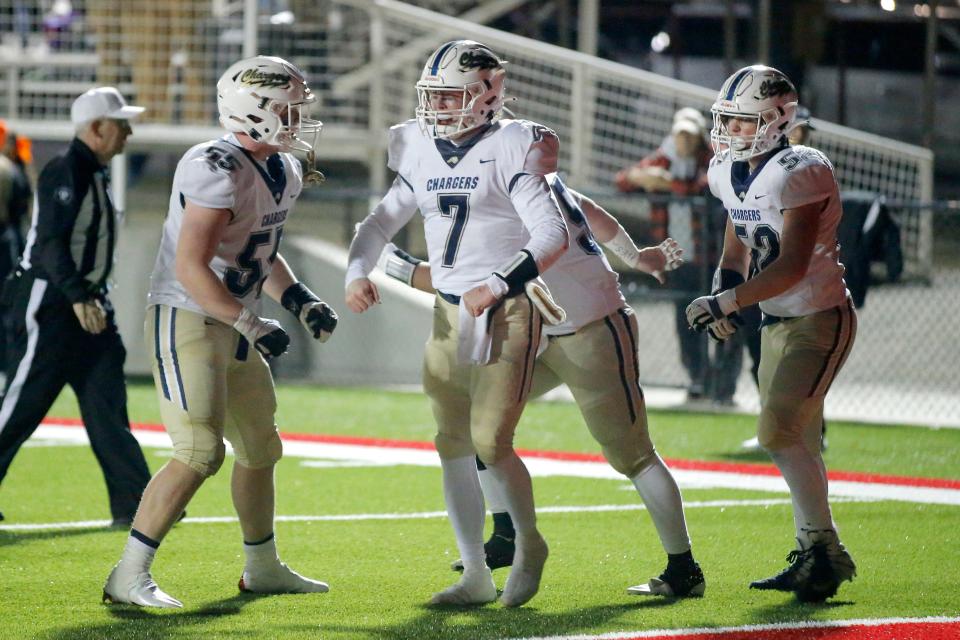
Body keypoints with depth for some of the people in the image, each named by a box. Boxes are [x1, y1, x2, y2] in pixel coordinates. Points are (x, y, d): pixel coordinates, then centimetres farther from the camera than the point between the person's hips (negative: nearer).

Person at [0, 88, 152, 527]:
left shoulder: (96, 174, 14)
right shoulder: (64, 173, -16)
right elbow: (49, 242, -25)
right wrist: (77, 297, -32)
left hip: (87, 303, 9)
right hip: (49, 304, -9)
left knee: (107, 404, 4)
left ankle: (134, 504, 1)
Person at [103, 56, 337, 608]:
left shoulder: (283, 172, 9)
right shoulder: (218, 169, -22)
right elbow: (191, 268, -27)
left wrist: (299, 299, 10)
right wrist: (254, 326, -27)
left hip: (231, 327, 10)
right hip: (186, 321, -10)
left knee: (260, 448, 17)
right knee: (200, 453, -16)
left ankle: (263, 568, 34)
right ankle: (129, 576, -11)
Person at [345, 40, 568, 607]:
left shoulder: (510, 150, -11)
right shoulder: (423, 156, 9)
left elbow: (553, 235, -17)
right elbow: (383, 222, 17)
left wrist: (498, 286, -26)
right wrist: (358, 273, -1)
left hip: (507, 314, -6)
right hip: (450, 315, 7)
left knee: (491, 443, -12)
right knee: (454, 447, 5)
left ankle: (529, 544, 14)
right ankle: (476, 577, 15)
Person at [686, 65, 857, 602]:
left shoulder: (800, 174, -21)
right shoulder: (734, 175, 6)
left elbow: (792, 266, -26)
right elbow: (737, 254, 17)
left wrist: (725, 301, -22)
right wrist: (726, 290, -4)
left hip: (820, 319, -9)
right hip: (778, 320, 9)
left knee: (779, 429, -19)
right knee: (797, 440, 13)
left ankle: (827, 551, -12)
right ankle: (812, 557, 23)